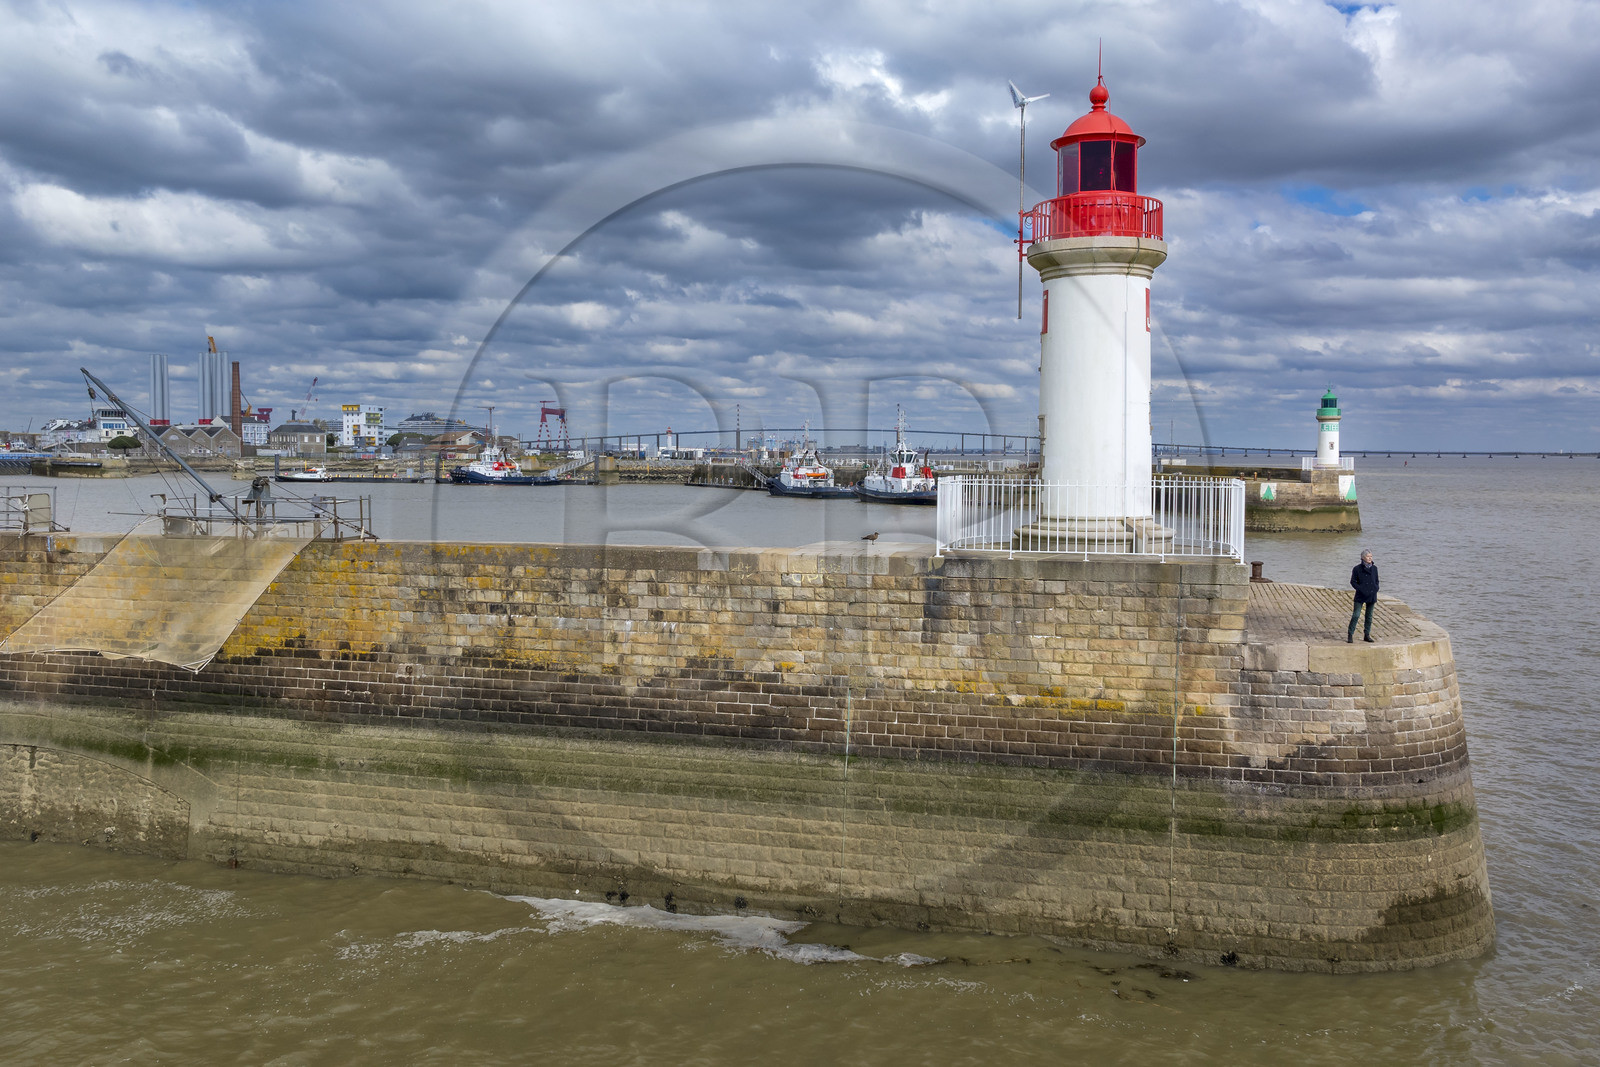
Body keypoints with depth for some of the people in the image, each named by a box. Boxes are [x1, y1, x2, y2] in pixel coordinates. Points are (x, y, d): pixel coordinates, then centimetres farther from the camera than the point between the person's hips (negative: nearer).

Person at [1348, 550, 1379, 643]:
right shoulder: (1357, 568, -4)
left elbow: (1376, 581, 17)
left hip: (1371, 596, 4)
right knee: (1356, 615, -8)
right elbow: (1353, 582, -2)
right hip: (1360, 596, -4)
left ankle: (1366, 635, 18)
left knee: (1369, 616, 9)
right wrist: (1361, 589, -13)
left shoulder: (1374, 568, 8)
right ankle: (1350, 635, -2)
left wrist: (1376, 590, 3)